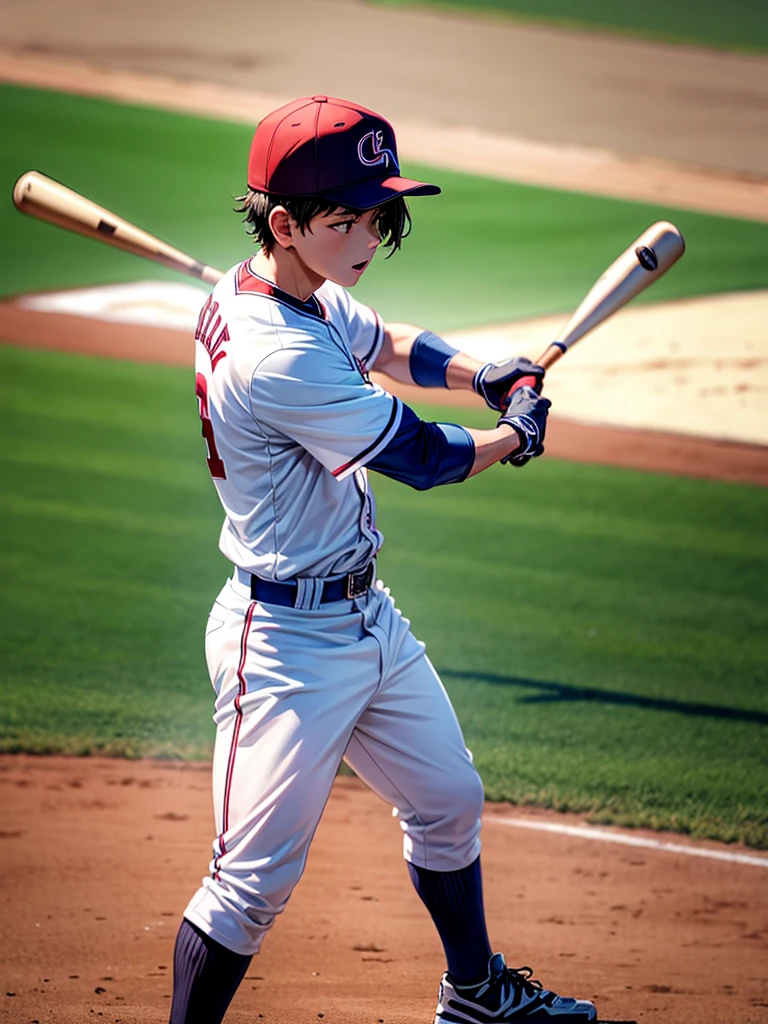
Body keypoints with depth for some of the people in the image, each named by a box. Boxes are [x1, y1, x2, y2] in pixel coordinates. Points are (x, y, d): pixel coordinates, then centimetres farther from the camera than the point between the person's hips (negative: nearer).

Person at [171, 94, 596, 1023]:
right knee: (255, 882, -10)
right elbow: (423, 460, -20)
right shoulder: (279, 357, -29)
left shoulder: (310, 295, 1)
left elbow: (386, 345, 24)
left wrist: (486, 375, 4)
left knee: (449, 805, 24)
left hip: (367, 616, 11)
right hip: (288, 642, -11)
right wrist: (517, 435, 1)